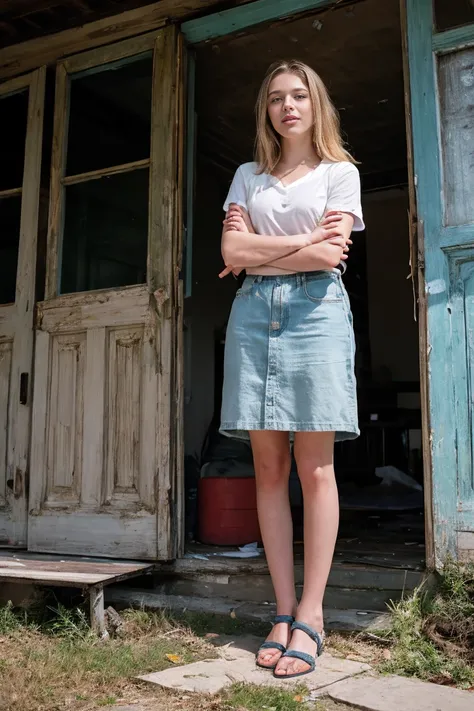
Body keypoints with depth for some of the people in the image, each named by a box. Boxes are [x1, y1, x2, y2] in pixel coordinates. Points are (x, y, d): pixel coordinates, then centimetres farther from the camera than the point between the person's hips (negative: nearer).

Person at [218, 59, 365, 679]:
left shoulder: (340, 172, 11)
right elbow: (231, 250, 3)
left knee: (314, 465, -6)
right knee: (269, 466, -1)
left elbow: (330, 255, -5)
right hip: (255, 314, 3)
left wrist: (256, 251, 0)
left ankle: (311, 616, 0)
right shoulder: (247, 176, 19)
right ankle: (284, 612, 5)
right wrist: (304, 240, -2)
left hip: (315, 310, -3)